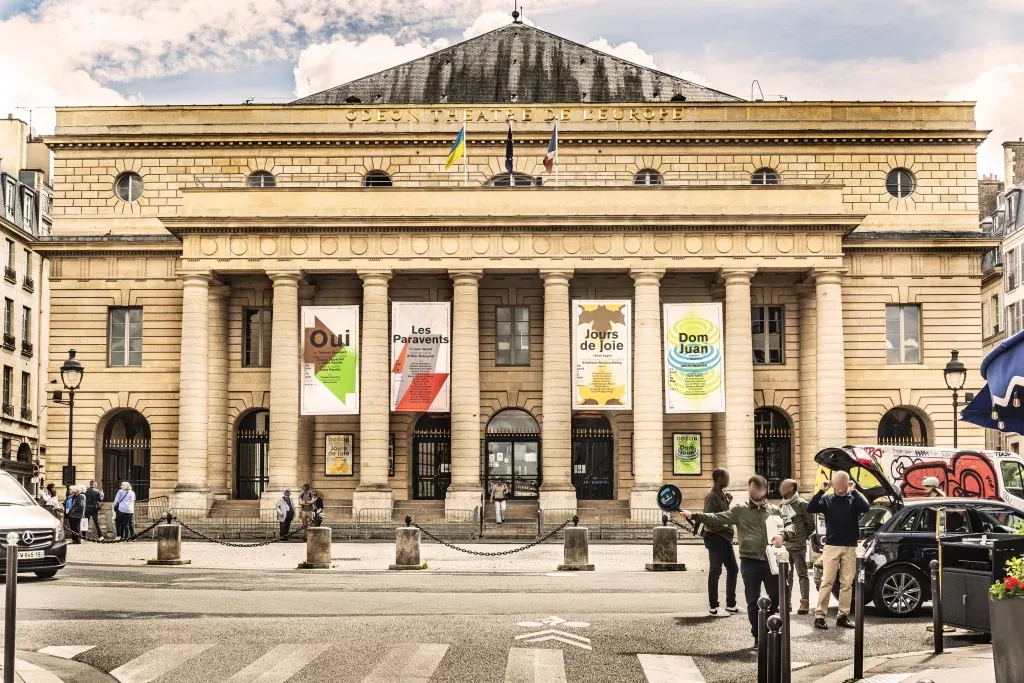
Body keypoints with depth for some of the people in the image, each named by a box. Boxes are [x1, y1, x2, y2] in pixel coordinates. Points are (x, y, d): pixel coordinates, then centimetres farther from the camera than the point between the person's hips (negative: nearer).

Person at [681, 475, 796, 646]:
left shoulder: (774, 510, 9)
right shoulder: (739, 510, 4)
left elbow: (791, 526, 9)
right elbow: (717, 518, -4)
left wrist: (782, 535, -14)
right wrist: (694, 515, -17)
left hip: (771, 561, 1)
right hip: (750, 562, -1)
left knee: (776, 598, 5)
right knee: (753, 601, 3)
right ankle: (758, 636, 15)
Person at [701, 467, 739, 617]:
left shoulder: (722, 495, 12)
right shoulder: (711, 497, -17)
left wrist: (728, 503, 5)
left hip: (724, 537, 10)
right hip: (715, 537, -10)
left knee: (733, 568, 14)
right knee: (715, 571, -3)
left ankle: (731, 605, 23)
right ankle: (713, 607, 5)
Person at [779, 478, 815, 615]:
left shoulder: (802, 504, -7)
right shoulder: (782, 506, 12)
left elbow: (810, 524, -6)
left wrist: (802, 536, 1)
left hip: (798, 546, -7)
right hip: (784, 546, 7)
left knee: (802, 573, -3)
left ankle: (805, 602, -4)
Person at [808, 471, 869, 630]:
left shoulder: (854, 499, 5)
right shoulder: (827, 499, 4)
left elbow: (866, 507, -14)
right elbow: (810, 509, -9)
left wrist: (854, 491, -16)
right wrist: (821, 491, -15)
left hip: (850, 548, 1)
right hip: (831, 546, -1)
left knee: (847, 583, 4)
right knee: (826, 582, -4)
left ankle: (843, 616, 9)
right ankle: (820, 615, -6)